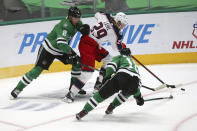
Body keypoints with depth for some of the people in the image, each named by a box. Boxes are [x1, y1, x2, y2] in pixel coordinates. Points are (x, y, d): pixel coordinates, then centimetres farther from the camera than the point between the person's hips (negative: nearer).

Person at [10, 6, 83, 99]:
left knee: (77, 62, -3)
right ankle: (18, 88, -1)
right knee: (38, 69, -11)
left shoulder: (77, 23, -9)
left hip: (62, 49, 8)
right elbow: (61, 43, -46)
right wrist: (71, 53, -41)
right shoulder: (64, 26, -35)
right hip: (48, 48, -8)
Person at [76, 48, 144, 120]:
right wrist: (138, 96, 53)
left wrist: (107, 76, 4)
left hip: (122, 76, -4)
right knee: (126, 92, 38)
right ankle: (112, 106, 29)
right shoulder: (134, 63, 44)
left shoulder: (120, 57, 30)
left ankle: (84, 111, -3)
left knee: (102, 93, 3)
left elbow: (112, 65, 7)